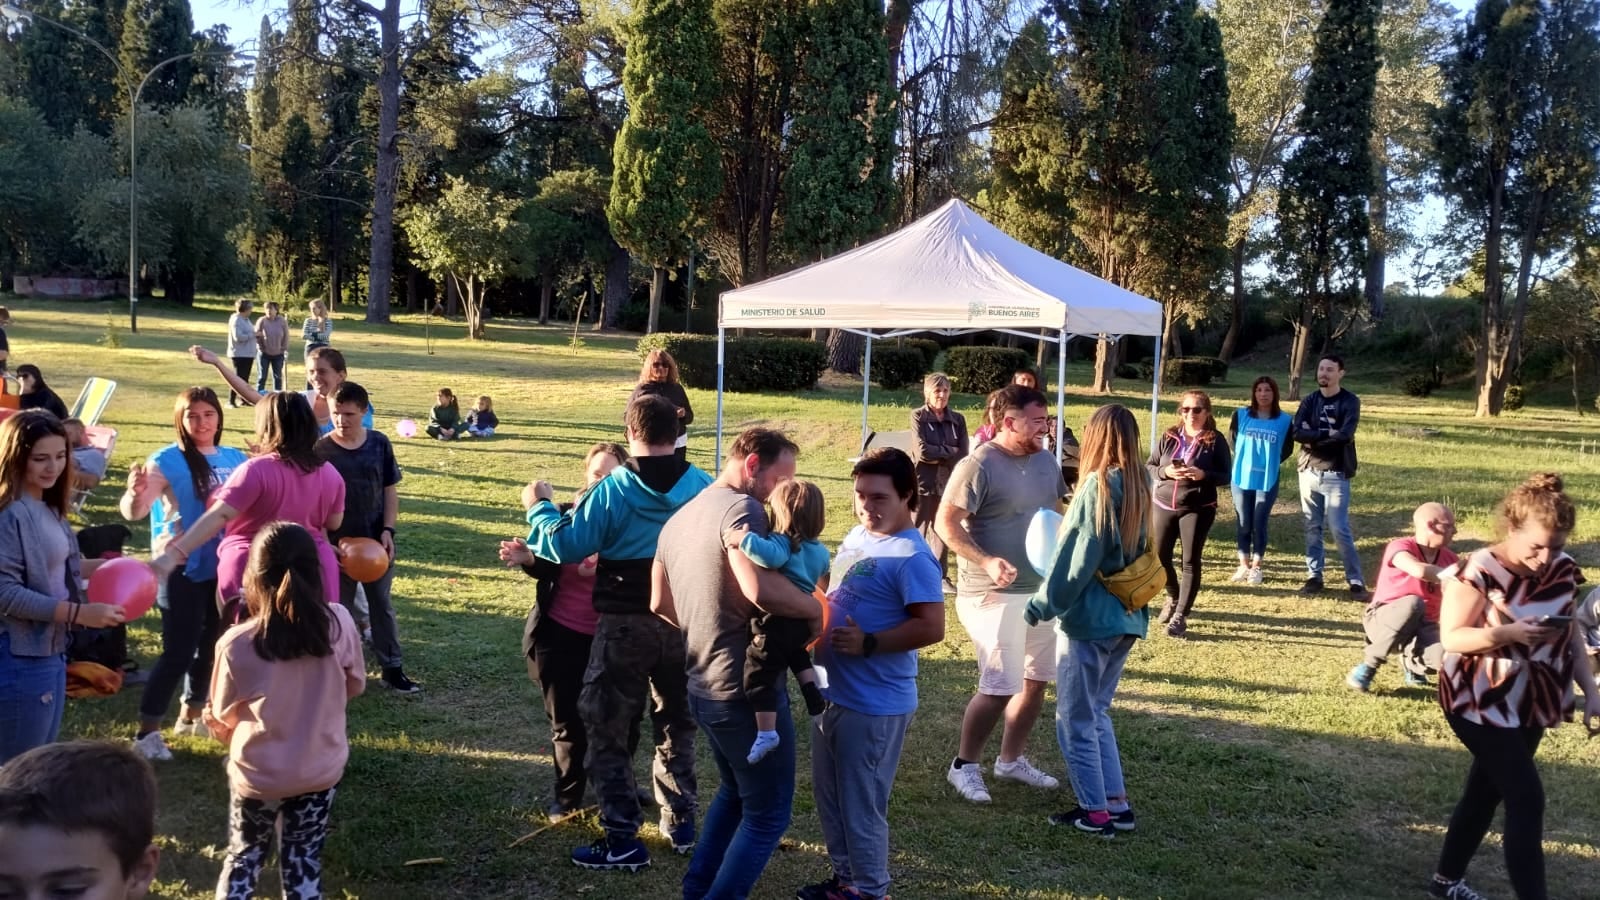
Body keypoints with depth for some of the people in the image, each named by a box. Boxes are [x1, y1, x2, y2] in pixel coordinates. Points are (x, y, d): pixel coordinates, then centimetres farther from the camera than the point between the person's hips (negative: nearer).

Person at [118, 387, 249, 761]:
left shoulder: (235, 458, 2)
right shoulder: (168, 460, -13)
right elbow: (134, 512, -23)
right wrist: (135, 492, -45)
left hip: (223, 567, 6)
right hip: (182, 570, -6)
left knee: (210, 644, 17)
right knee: (178, 651, -6)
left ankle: (191, 715, 34)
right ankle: (146, 731, 5)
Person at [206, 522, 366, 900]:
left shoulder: (236, 644, -21)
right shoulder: (340, 624, -16)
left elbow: (222, 720, -6)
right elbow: (354, 686, 1)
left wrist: (217, 727, 17)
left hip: (257, 777, -1)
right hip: (321, 772, 2)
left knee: (243, 859, 23)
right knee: (304, 866, 17)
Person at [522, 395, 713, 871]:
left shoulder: (613, 490, -14)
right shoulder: (705, 488, -4)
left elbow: (566, 546, -11)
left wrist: (540, 507, 6)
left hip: (626, 625, -4)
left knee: (606, 728, 7)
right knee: (677, 723, 21)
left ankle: (622, 839, 7)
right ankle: (681, 821, 30)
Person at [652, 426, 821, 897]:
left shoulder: (678, 519, 11)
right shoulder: (740, 507, -18)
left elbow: (661, 603, 20)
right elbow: (761, 589, -34)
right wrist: (819, 607, -20)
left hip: (703, 687, 9)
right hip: (745, 688, -9)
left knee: (734, 793, 27)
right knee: (768, 813, 6)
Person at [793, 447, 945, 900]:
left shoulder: (911, 557, -20)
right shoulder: (856, 537, 8)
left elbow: (931, 627, -25)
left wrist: (868, 644, -25)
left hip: (874, 704, -9)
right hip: (833, 692, 9)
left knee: (861, 804, 5)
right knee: (829, 796, 20)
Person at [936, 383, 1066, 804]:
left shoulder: (1046, 460, 6)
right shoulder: (979, 465, -17)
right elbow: (947, 523, -18)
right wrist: (986, 561, -30)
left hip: (1042, 589, 8)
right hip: (993, 594, -8)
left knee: (1036, 680, 15)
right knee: (999, 686, -8)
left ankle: (1011, 759, 32)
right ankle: (964, 764, 12)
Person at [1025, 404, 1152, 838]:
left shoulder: (1097, 487, -17)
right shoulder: (1140, 487, 6)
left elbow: (1076, 560, -17)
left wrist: (1042, 605, -7)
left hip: (1089, 619, -8)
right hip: (1128, 618, 8)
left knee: (1075, 719, 6)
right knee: (1097, 713, 19)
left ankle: (1095, 812, 12)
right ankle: (1117, 805, 21)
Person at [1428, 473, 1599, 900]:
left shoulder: (1563, 569, -1)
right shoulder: (1479, 571, -20)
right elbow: (1450, 638, -18)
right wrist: (1509, 632, -32)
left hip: (1531, 703, 7)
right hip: (1480, 701, -7)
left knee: (1487, 790, 17)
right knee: (1527, 799, -11)